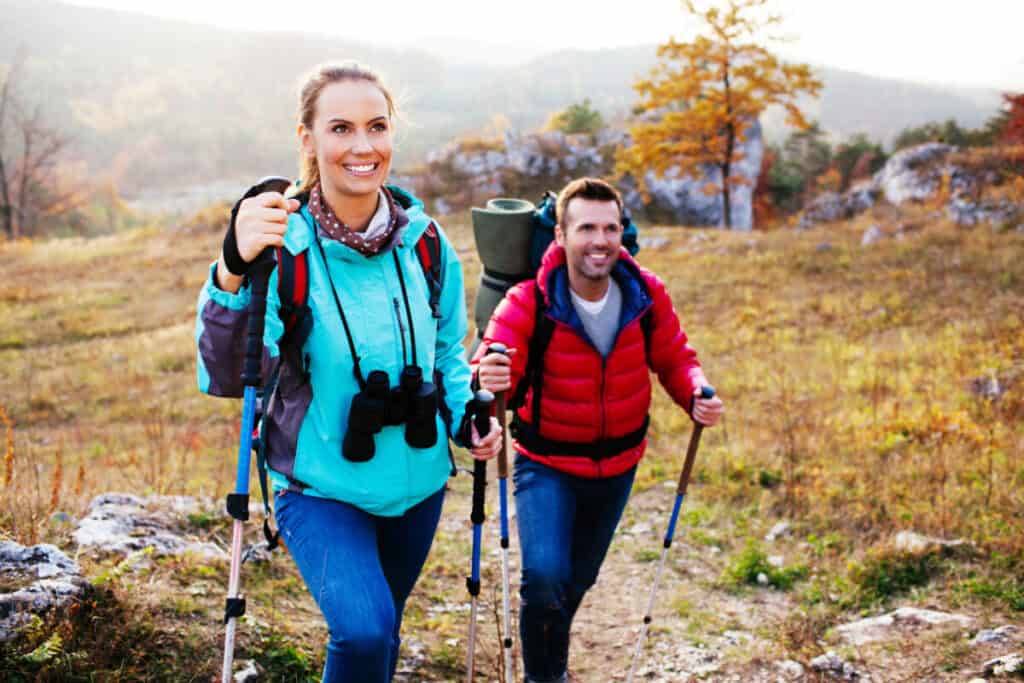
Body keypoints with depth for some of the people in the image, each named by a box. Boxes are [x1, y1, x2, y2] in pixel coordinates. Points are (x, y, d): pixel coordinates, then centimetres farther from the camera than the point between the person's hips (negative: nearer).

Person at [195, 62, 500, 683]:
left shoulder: (423, 241, -5)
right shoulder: (281, 243, -19)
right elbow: (227, 378, -30)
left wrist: (466, 417, -7)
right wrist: (233, 275, -45)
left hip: (416, 481, 5)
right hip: (321, 486, -4)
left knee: (382, 626, 21)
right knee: (364, 631, -24)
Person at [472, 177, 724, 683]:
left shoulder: (647, 294, -15)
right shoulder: (528, 303, -25)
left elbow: (674, 358, -2)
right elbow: (488, 369, -34)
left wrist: (696, 394, -23)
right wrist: (488, 381, -58)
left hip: (617, 466, 4)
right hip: (547, 464, -3)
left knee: (578, 580, 21)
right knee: (544, 576, -22)